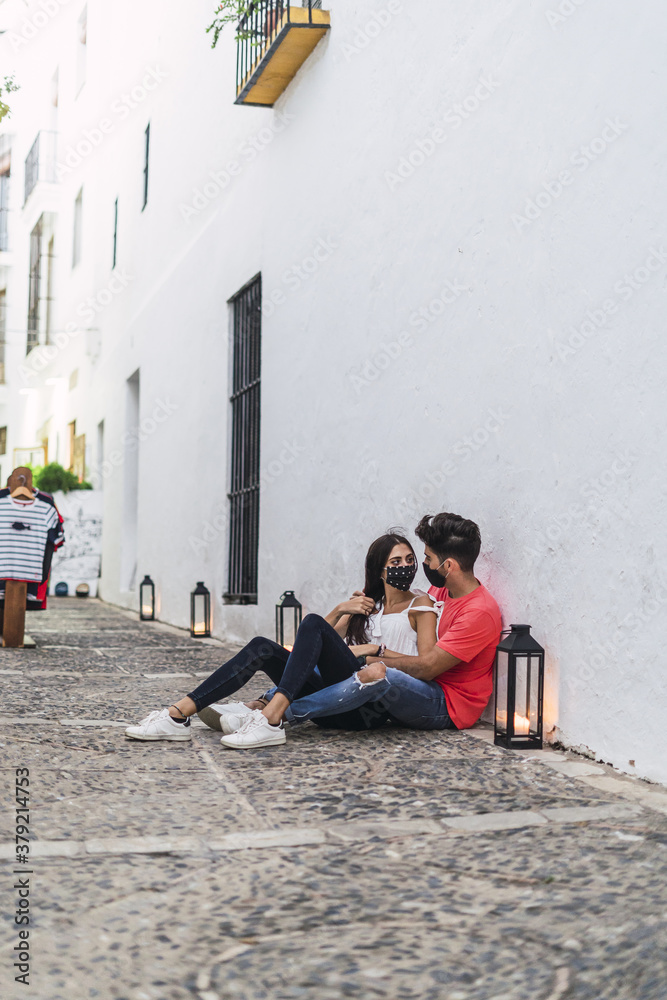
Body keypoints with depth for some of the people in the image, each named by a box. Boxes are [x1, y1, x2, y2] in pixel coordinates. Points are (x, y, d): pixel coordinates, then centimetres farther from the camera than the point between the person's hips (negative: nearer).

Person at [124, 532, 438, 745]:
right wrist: (339, 611, 3)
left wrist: (376, 649, -7)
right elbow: (314, 649, 18)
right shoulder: (366, 604, 27)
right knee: (263, 648, -11)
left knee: (312, 623, -24)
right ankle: (178, 715, -21)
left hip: (371, 707, -6)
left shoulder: (420, 605, 12)